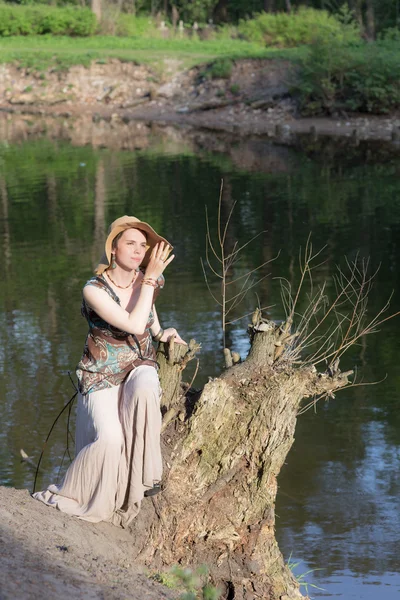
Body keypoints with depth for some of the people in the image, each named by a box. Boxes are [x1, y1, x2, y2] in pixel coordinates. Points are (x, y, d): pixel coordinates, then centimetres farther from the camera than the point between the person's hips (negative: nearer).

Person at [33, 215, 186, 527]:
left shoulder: (147, 280, -2)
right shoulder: (94, 290, -18)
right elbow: (134, 325, -28)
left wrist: (162, 333, 3)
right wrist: (151, 278, -25)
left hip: (140, 365, 3)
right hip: (102, 375, -3)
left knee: (144, 391, -36)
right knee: (109, 438, -27)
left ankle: (143, 474, -21)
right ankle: (70, 498, -2)